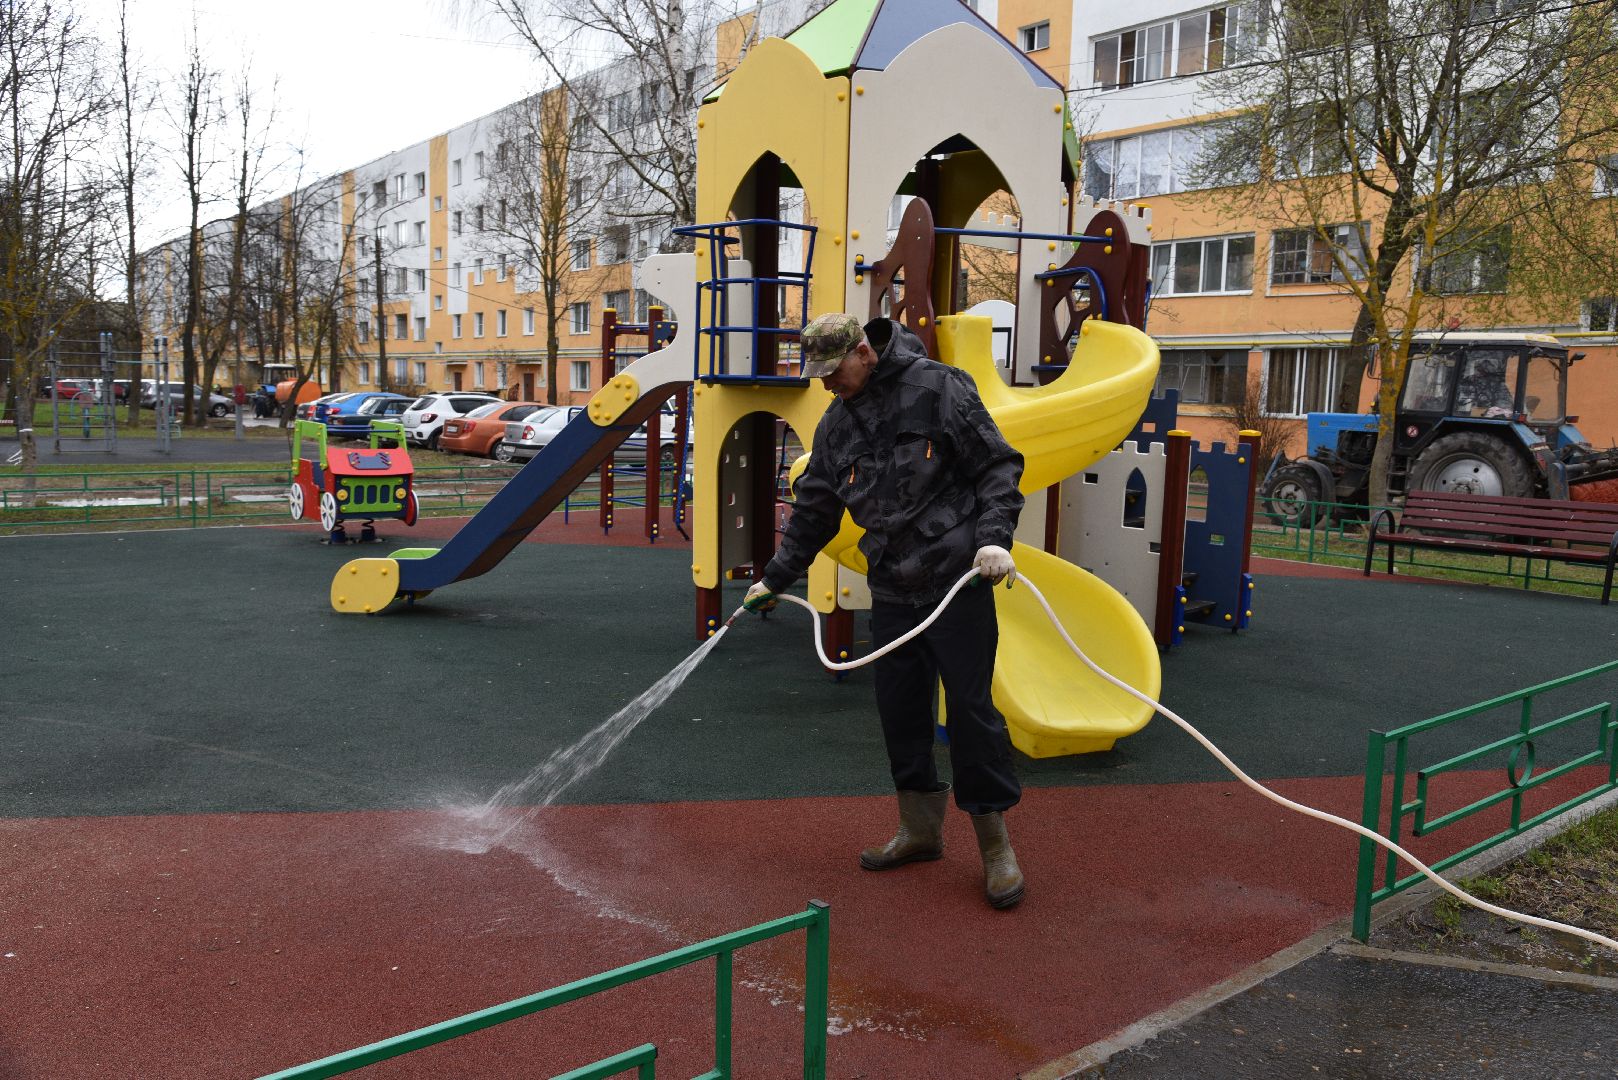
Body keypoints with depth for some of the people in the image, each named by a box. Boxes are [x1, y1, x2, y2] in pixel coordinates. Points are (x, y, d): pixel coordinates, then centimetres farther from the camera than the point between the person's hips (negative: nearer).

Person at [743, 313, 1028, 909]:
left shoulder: (938, 388, -7)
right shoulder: (835, 425, 11)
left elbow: (998, 465, -7)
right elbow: (814, 511, 19)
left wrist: (994, 537, -20)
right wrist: (775, 578, 20)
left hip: (959, 583, -6)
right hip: (891, 592, 6)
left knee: (971, 709, -2)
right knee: (900, 712, 9)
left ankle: (995, 843, 13)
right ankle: (920, 830, 26)